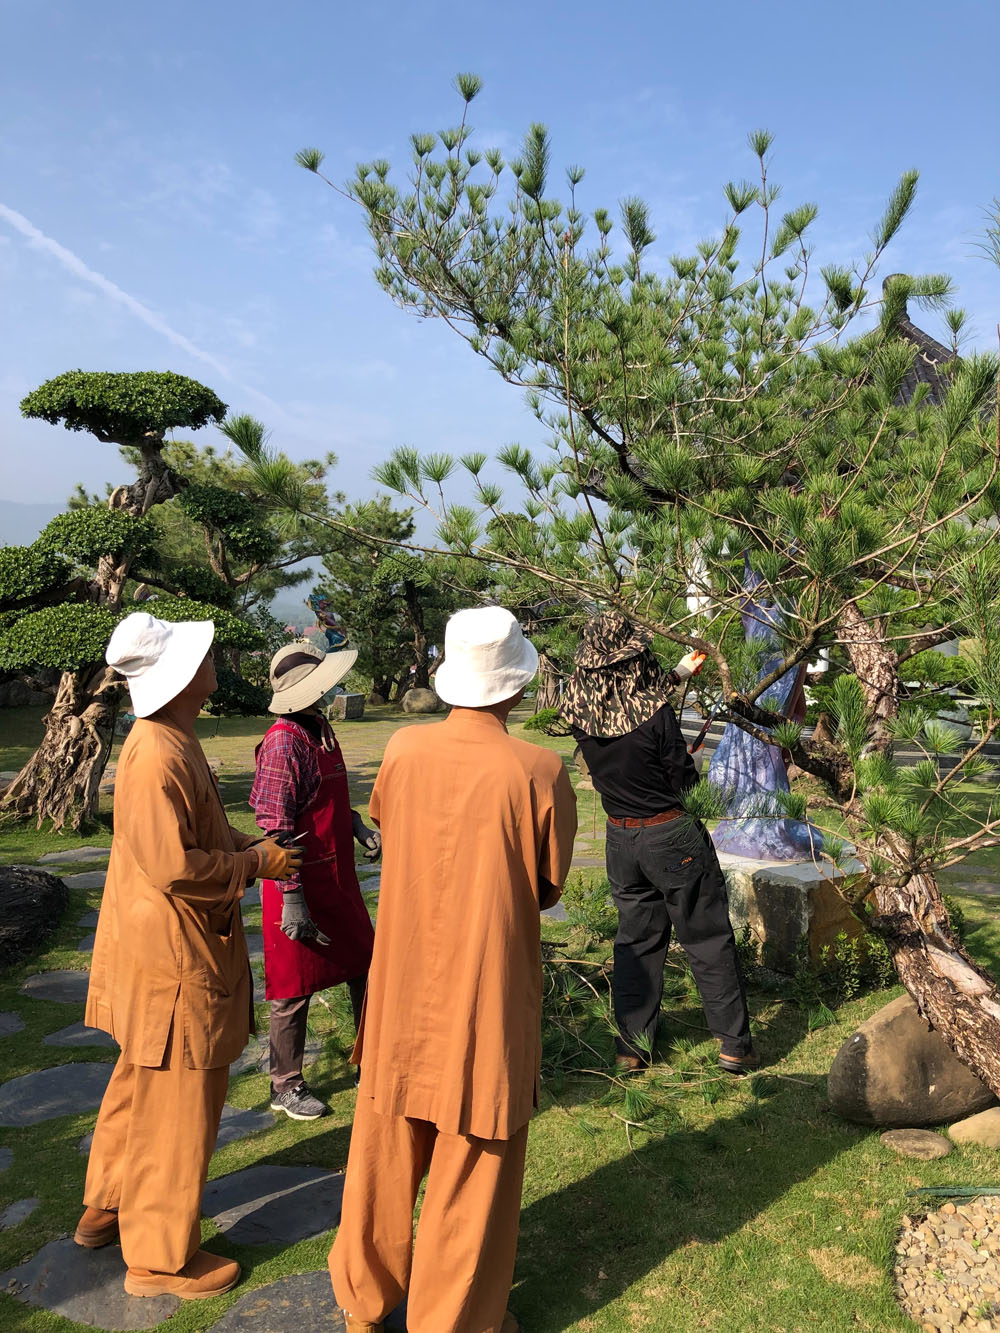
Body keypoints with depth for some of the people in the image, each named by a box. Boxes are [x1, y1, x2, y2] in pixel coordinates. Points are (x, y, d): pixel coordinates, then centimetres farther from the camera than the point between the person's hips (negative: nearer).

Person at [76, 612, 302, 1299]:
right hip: (175, 959, -11)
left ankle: (108, 1206, 44)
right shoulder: (159, 758, -26)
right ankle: (162, 1257, 22)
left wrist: (253, 845, 4)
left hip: (155, 950, 11)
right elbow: (174, 867, -28)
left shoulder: (169, 742, 7)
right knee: (178, 1102, 4)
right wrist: (257, 863, -16)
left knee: (142, 1083, 25)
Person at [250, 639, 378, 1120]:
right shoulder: (284, 743, -21)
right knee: (294, 990, 7)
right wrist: (291, 899, -23)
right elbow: (275, 828, -23)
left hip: (338, 881, 9)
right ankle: (285, 1086, 25)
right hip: (300, 886, -9)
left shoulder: (320, 730, 8)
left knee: (365, 968, 18)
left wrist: (357, 826, 3)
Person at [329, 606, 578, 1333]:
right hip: (487, 993, -4)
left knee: (388, 1145, 21)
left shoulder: (403, 750, -9)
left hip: (402, 986, 4)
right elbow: (548, 888, -7)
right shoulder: (538, 771, -19)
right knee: (473, 1162, 14)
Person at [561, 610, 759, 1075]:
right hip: (670, 834, -5)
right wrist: (690, 766, 11)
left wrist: (677, 674, 22)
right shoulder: (654, 712, -23)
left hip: (621, 837, 5)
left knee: (636, 938, 17)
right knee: (707, 938, 8)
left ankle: (632, 1045, 21)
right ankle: (734, 1044, 17)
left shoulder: (581, 710, -6)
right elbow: (682, 779, -12)